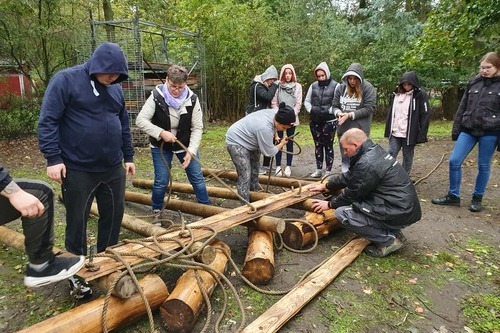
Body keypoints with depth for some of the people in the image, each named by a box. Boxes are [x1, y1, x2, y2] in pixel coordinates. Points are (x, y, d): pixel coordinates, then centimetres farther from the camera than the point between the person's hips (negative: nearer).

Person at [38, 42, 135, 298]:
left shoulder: (115, 88, 9)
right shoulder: (65, 80, -10)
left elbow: (123, 124, 15)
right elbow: (47, 121, -12)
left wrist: (128, 156, 15)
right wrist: (53, 158, -16)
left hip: (113, 168, 6)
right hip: (77, 169, -5)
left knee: (114, 214, 13)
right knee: (77, 221, 7)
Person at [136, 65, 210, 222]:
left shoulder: (192, 99, -14)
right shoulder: (156, 96, -18)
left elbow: (197, 128, -13)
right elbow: (140, 120, -18)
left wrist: (191, 151, -23)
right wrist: (161, 133, -29)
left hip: (186, 145, 2)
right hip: (161, 146, -1)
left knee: (197, 178, 3)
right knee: (161, 181, -2)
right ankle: (157, 211, 23)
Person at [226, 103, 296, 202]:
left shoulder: (275, 113, -12)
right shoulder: (265, 128, -37)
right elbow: (269, 152, -22)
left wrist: (275, 136, 5)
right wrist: (281, 144, -8)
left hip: (248, 139, 10)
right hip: (236, 141, -10)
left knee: (254, 171, 16)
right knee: (245, 176, -15)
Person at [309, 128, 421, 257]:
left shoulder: (367, 164, -22)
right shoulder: (374, 151, 8)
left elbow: (353, 193, -10)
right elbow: (349, 176, 18)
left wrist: (330, 204, 5)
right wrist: (326, 186, 25)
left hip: (400, 212, -10)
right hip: (405, 205, 10)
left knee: (342, 214, -14)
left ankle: (389, 240, -4)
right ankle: (393, 231, 16)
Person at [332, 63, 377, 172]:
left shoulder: (368, 88, -6)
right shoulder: (341, 88, 4)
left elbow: (368, 109, -11)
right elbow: (335, 106, 8)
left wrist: (350, 115, -19)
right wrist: (338, 113, -15)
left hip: (360, 130, -4)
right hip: (343, 129, 4)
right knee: (345, 158, 15)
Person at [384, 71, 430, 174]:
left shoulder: (420, 95, -5)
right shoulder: (397, 94, 8)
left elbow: (425, 116, -8)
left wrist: (421, 135, -14)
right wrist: (388, 130, 10)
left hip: (409, 134, -4)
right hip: (395, 133, 4)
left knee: (407, 158, 8)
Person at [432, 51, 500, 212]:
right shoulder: (473, 83, 7)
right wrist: (455, 130, 7)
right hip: (468, 130, 3)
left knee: (483, 166, 6)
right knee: (454, 161, -1)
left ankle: (477, 198, 23)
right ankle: (453, 196, 13)